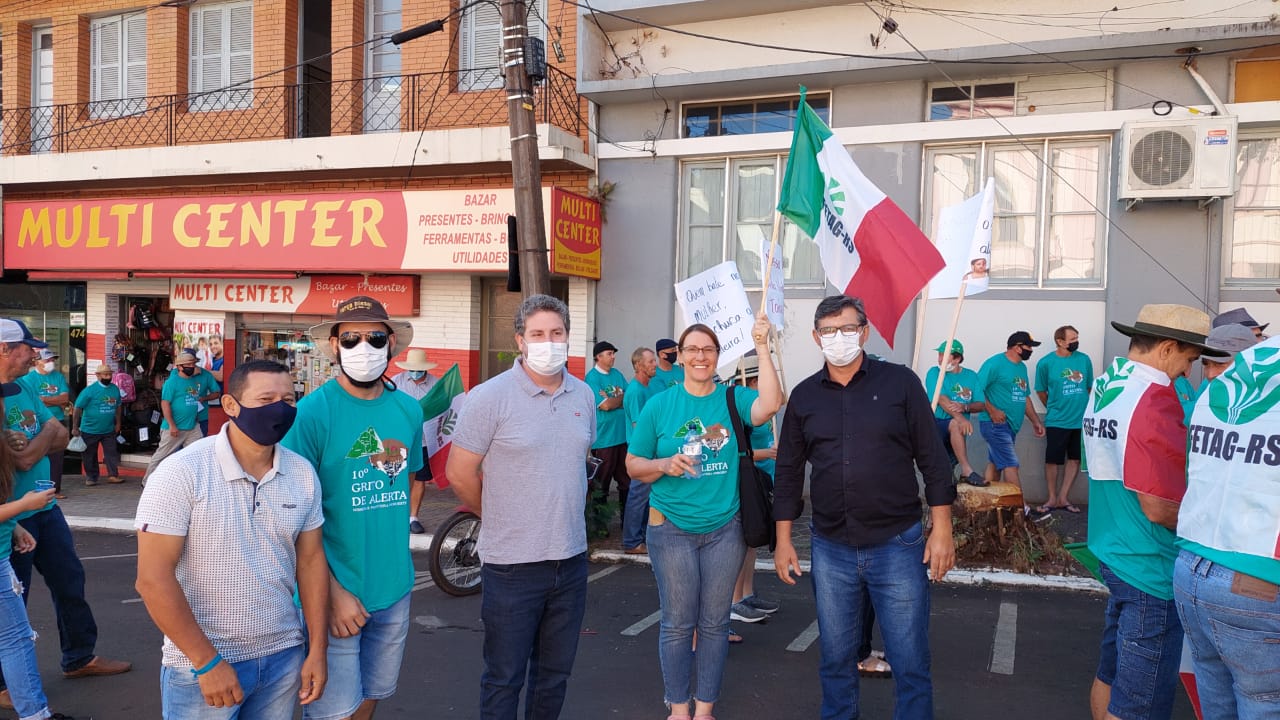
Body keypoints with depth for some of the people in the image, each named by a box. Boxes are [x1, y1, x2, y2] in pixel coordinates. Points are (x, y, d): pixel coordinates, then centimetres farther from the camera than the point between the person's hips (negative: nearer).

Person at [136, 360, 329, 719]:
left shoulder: (303, 473, -1)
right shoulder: (182, 472, -16)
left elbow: (310, 560, 5)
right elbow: (153, 578, -17)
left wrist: (317, 650, 2)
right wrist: (207, 662, -16)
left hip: (284, 656, 4)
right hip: (201, 663, -4)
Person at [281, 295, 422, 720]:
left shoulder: (409, 410, 3)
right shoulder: (312, 412, -13)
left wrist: (395, 543, 11)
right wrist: (334, 592, -17)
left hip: (396, 589, 5)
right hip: (336, 591, -5)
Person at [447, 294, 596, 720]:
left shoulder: (584, 396, 5)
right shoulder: (490, 397, -12)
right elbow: (459, 474, -9)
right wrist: (500, 518, 2)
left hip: (571, 558, 5)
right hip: (512, 563, -5)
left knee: (555, 674, 19)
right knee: (504, 680, 9)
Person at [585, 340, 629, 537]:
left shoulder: (617, 374, 13)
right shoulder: (592, 377, -8)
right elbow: (605, 405, -17)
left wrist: (613, 399, -10)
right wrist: (621, 397, 0)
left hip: (623, 436, 6)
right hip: (604, 438, -6)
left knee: (626, 480, 12)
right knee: (601, 483, 3)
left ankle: (626, 518, 23)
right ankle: (598, 521, 15)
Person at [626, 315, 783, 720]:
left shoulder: (732, 399, -1)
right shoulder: (660, 405, -1)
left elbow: (770, 405, -23)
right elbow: (634, 465, 2)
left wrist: (762, 348, -24)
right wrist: (665, 464, -17)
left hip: (725, 529, 1)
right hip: (671, 528, -1)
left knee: (714, 622, 11)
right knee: (678, 622, 7)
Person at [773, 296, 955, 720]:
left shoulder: (900, 383, -2)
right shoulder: (804, 396, 5)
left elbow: (932, 459, -1)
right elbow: (789, 472, 9)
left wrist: (942, 529, -6)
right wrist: (783, 540, 7)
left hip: (898, 545, -2)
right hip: (831, 550, 3)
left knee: (909, 662, 5)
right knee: (836, 657, 14)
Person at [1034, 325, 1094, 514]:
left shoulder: (1084, 360, -2)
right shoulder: (1046, 363, -8)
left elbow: (1089, 387, 9)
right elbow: (1041, 391, 4)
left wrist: (1086, 409, 10)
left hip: (1081, 420, 3)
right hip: (1056, 421, -3)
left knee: (1074, 459, 10)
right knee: (1052, 461, 4)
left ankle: (1063, 498, 22)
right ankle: (1052, 499, 19)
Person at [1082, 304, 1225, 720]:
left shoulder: (1104, 385, 8)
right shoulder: (1153, 398, -21)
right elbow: (1159, 508, -24)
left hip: (1113, 556, 9)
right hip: (1150, 568, -9)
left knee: (1110, 676, 21)